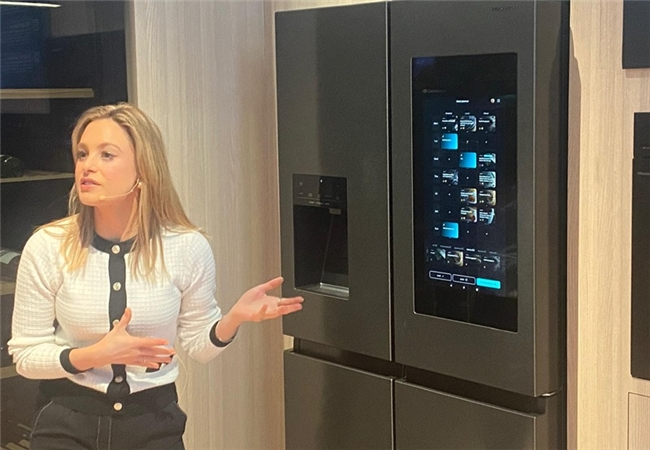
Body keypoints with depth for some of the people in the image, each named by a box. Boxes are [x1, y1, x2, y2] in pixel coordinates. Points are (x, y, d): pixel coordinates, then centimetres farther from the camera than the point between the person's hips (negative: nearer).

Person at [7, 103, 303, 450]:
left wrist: (234, 317, -20)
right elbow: (25, 354, -6)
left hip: (154, 422, 1)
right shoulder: (47, 247, -13)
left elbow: (198, 345, 0)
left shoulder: (187, 247, -11)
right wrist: (93, 356, -23)